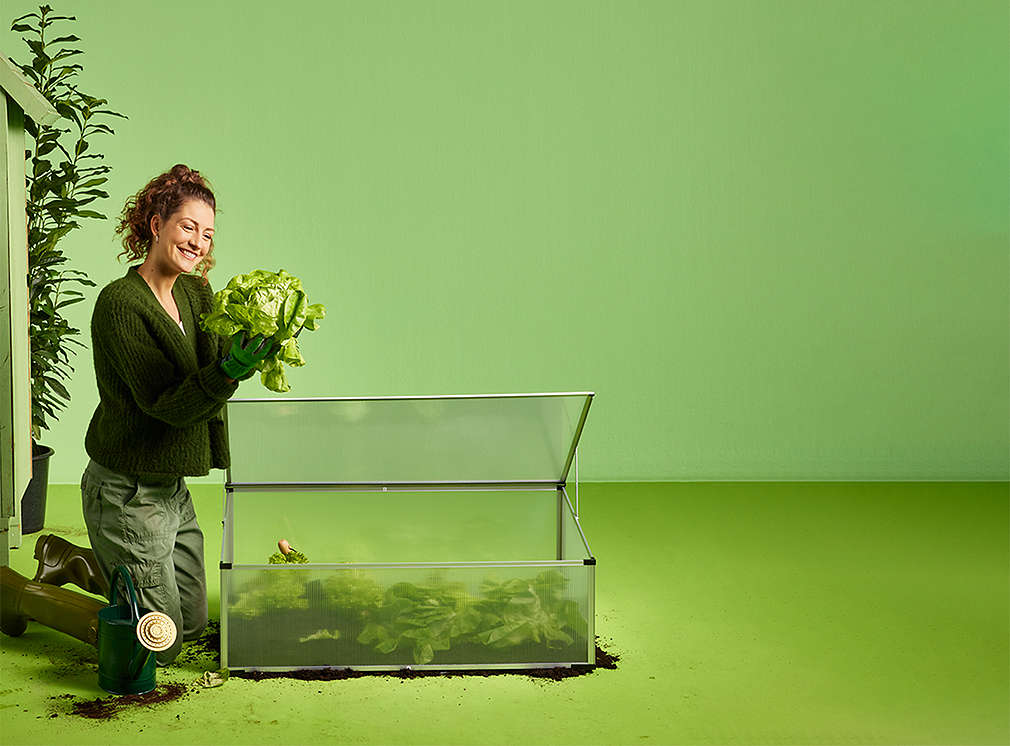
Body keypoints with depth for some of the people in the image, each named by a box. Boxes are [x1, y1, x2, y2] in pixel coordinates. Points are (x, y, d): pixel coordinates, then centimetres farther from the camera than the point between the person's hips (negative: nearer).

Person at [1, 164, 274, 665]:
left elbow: (213, 363, -8)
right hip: (129, 492, -9)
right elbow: (166, 404, -24)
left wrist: (248, 351, -29)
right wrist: (228, 372, -40)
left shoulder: (196, 292, 5)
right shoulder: (120, 303, -20)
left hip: (171, 487, 9)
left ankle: (68, 560, 32)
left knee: (192, 619, 21)